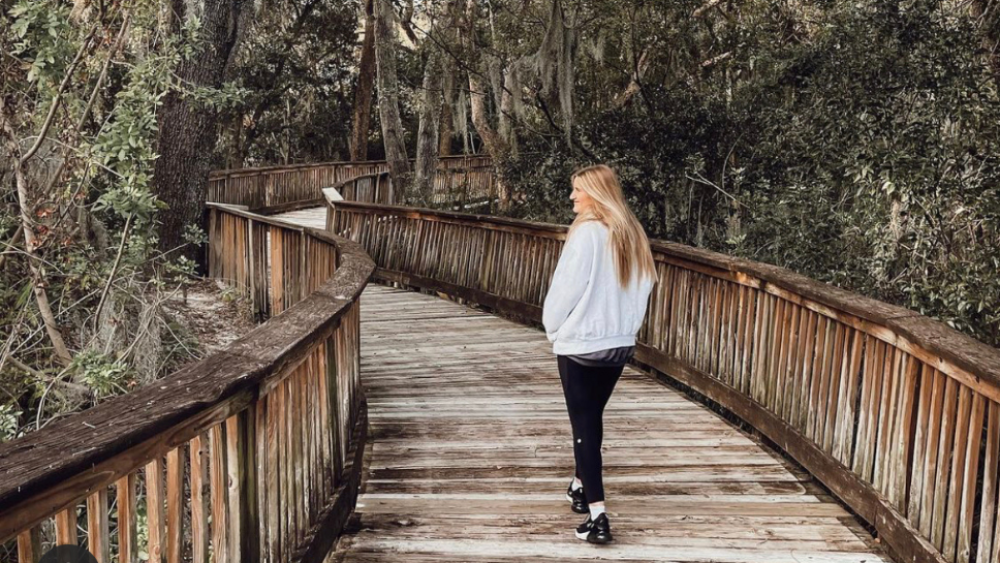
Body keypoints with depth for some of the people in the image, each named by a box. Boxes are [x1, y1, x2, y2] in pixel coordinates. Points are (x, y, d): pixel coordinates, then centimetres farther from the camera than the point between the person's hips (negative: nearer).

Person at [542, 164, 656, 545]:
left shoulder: (587, 232, -17)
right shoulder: (632, 234, 4)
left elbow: (565, 287, -14)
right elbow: (642, 288, 11)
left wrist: (552, 327, 2)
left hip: (579, 344, -7)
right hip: (619, 343, 7)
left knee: (583, 424, -1)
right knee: (593, 417, 22)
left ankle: (597, 516, -5)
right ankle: (581, 487, 38)